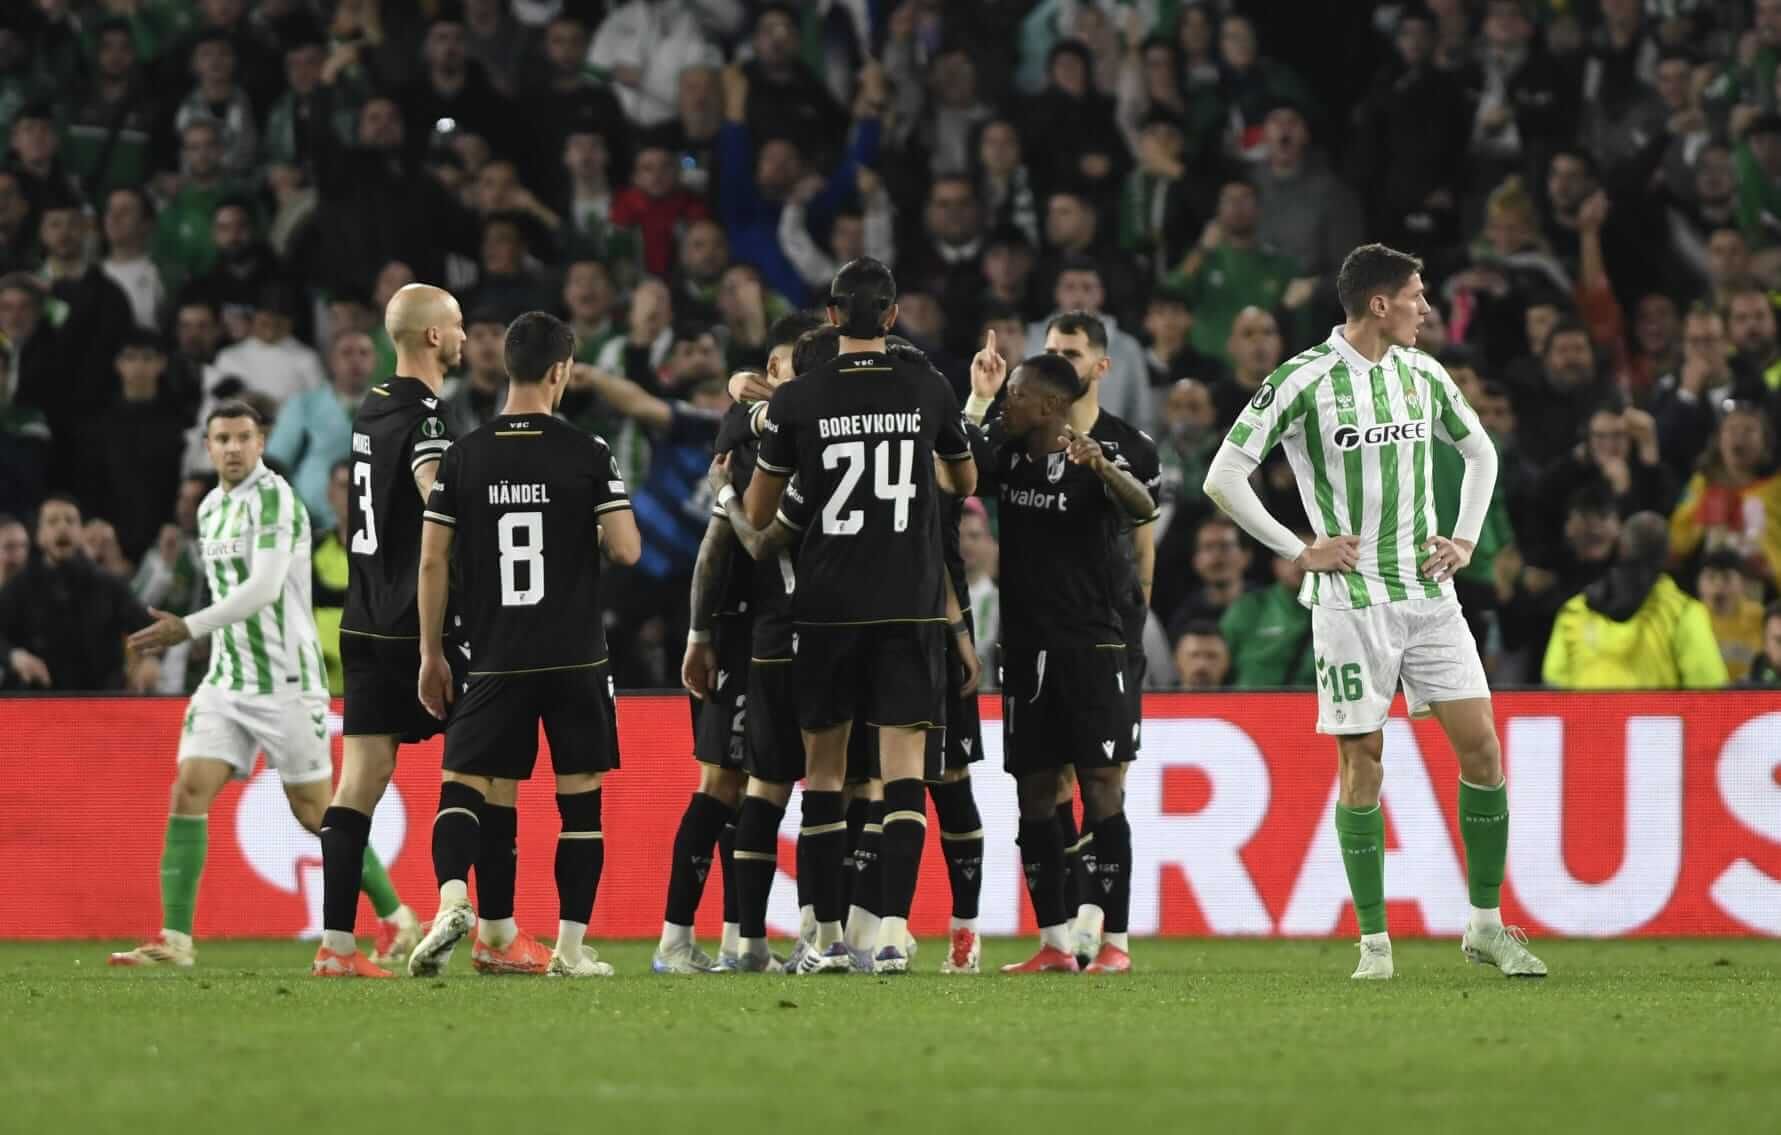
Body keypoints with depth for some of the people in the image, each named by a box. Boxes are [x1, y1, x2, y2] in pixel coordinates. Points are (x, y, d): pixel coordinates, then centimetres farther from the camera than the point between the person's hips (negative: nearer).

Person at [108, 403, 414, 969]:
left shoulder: (274, 497, -13)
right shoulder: (210, 508, 12)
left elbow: (263, 587, -23)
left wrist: (188, 628, -23)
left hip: (287, 682, -7)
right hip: (227, 682, 7)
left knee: (314, 812, -1)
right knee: (189, 791, -9)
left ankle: (395, 916, 17)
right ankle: (175, 939, -11)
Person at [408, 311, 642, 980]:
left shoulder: (464, 456, 1)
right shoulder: (587, 453, -4)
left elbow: (433, 560, 1)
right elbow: (627, 550, -7)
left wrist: (431, 655, 9)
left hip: (496, 662, 1)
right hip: (576, 660, -1)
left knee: (462, 787, 6)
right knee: (580, 799, 7)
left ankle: (452, 900, -19)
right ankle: (571, 947, 5)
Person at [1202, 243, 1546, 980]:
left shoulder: (1423, 374, 8)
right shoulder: (1303, 381, -9)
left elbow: (1479, 451, 25)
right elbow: (1223, 478, -8)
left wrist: (1465, 539, 12)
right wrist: (1298, 551, -9)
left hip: (1428, 592, 5)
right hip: (1350, 598, -5)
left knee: (1480, 745, -1)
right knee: (1362, 762, -2)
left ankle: (1486, 925, 9)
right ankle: (1374, 941, 6)